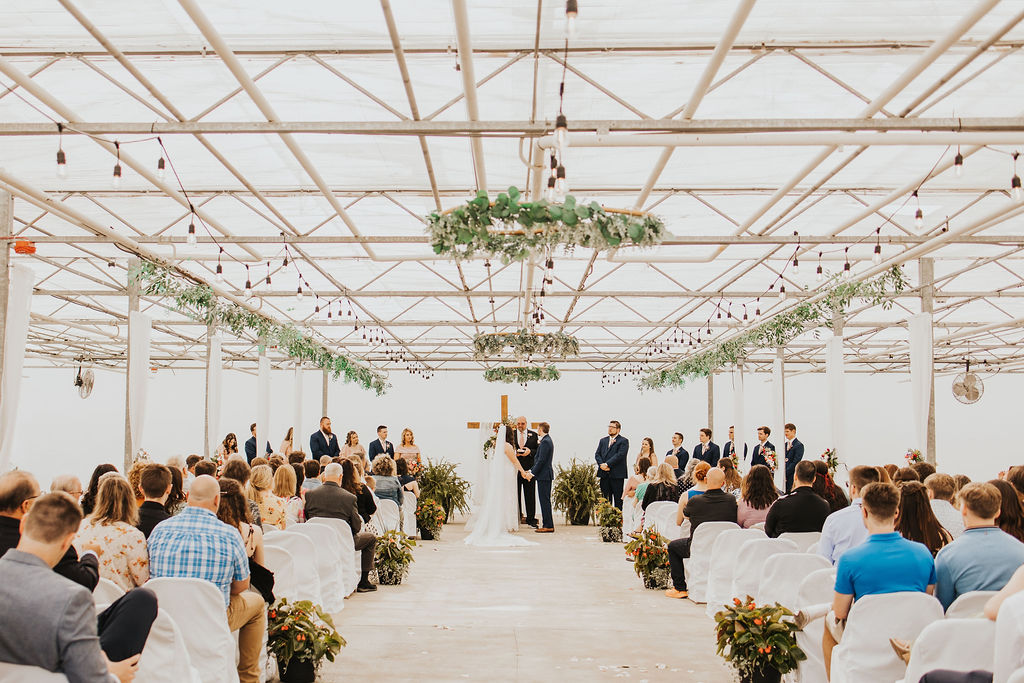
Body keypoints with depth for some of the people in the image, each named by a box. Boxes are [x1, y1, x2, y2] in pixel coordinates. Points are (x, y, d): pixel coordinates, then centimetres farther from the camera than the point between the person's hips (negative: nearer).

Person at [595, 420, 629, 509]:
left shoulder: (624, 441, 0)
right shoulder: (603, 441, 18)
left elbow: (620, 455, -12)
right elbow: (597, 454, 10)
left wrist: (607, 464, -17)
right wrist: (601, 465, -9)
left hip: (617, 475, -5)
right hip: (604, 474, 5)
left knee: (618, 499, -1)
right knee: (605, 499, 7)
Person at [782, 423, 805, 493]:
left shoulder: (799, 445, -7)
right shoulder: (785, 444, 16)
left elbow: (795, 462, -13)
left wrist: (785, 474, -15)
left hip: (792, 476, -6)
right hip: (784, 477, 6)